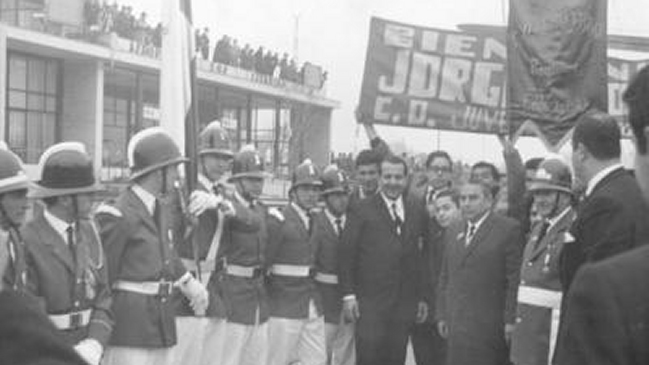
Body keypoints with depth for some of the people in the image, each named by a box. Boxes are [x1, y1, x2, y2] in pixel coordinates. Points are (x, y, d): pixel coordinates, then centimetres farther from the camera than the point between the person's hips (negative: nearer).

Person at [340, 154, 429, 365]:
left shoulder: (417, 210, 9)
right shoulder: (363, 210, -2)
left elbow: (422, 257, 11)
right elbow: (347, 254, -3)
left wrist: (422, 297, 9)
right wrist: (348, 295, -8)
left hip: (405, 303, 3)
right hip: (370, 301, -3)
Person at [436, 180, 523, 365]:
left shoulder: (508, 229, -4)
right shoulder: (453, 233, 16)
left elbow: (515, 279, -8)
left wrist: (510, 320, -11)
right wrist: (442, 315, 13)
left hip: (490, 326, -5)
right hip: (457, 325, 5)